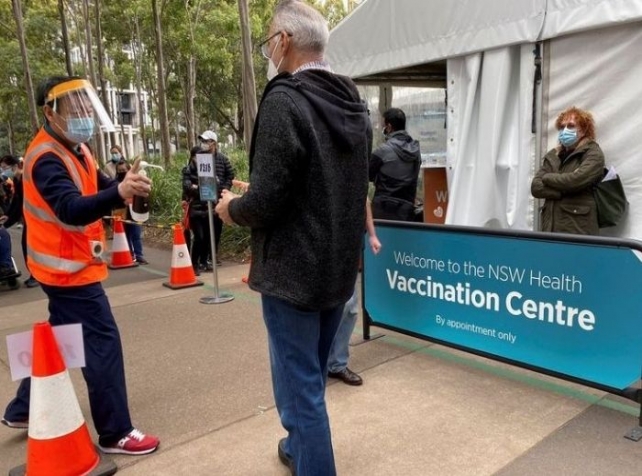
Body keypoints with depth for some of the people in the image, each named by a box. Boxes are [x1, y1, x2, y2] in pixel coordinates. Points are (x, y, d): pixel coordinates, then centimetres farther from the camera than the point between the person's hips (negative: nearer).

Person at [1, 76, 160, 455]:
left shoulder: (75, 149, 10)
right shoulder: (47, 158, -22)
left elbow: (97, 189, 8)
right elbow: (71, 210, -36)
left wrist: (126, 186, -13)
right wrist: (120, 192, -52)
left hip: (69, 265, 10)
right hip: (69, 268, -10)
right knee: (103, 344, -6)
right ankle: (115, 433, 4)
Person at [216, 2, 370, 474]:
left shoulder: (284, 101, -18)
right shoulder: (353, 104, 7)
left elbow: (266, 203, -23)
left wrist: (233, 207, 0)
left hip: (294, 270, -8)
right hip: (339, 265, 9)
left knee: (300, 386, 5)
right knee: (311, 375, 25)